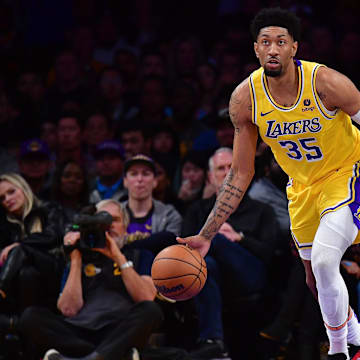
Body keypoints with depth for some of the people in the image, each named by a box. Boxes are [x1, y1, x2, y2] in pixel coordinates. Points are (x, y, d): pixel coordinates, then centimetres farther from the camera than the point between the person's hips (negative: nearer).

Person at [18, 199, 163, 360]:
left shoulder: (139, 256, 22)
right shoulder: (84, 259, 25)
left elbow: (147, 298, 2)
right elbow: (69, 309, 8)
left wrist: (118, 257, -1)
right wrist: (76, 260, 8)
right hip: (79, 333, 2)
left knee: (151, 310, -31)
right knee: (31, 316, -25)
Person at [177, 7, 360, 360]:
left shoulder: (326, 83, -28)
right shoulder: (245, 98, -17)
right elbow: (240, 175, -7)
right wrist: (206, 235, -11)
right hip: (302, 185, 5)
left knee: (324, 261, -24)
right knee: (315, 279, 14)